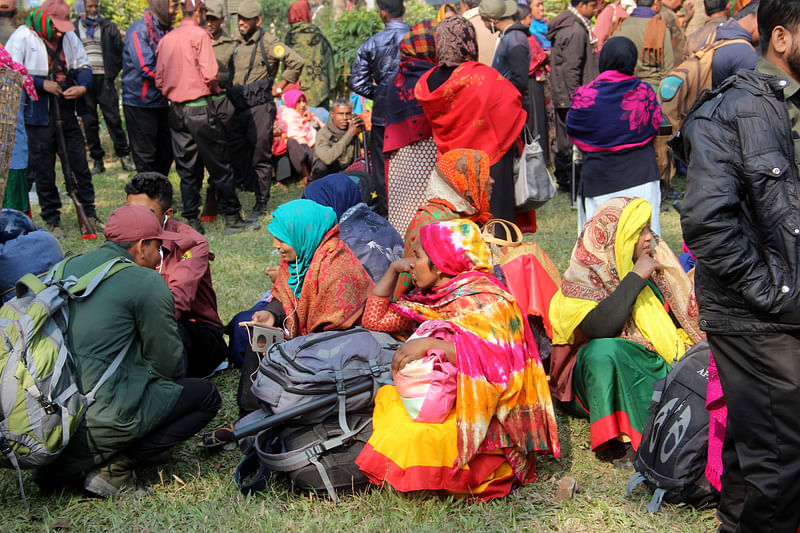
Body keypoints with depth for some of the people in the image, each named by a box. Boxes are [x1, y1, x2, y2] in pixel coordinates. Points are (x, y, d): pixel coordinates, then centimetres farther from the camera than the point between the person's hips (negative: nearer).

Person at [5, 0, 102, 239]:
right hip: (38, 114, -4)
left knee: (80, 163, 9)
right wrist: (43, 84, -19)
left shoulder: (69, 37, 7)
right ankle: (52, 220, 15)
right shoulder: (22, 37, -9)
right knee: (43, 169, 3)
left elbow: (83, 65, 15)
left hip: (67, 111, 5)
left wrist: (82, 86, -7)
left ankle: (90, 213, 20)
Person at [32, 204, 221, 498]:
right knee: (206, 395, 9)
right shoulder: (146, 283, -8)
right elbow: (169, 363, -2)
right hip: (101, 423, -8)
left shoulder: (67, 268, 12)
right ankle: (116, 463, -4)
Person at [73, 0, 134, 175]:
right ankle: (97, 160, 9)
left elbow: (121, 51, 10)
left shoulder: (109, 27, 9)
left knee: (114, 119, -4)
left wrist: (113, 73, 0)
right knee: (89, 122, 3)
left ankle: (124, 155, 4)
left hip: (104, 80, -1)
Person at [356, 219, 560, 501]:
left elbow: (493, 359, -28)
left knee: (410, 431, -30)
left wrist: (430, 344, -31)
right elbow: (375, 319, 20)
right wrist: (393, 269, 10)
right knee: (383, 398, -13)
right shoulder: (429, 298, 12)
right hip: (437, 401, 8)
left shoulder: (484, 299, -11)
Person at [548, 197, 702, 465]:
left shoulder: (656, 260, 8)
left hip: (655, 362, 5)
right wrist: (636, 277, -22)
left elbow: (682, 312, 18)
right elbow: (599, 328, -27)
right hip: (601, 370, -5)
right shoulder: (584, 277, -9)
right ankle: (616, 439, -33)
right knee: (603, 350, -36)